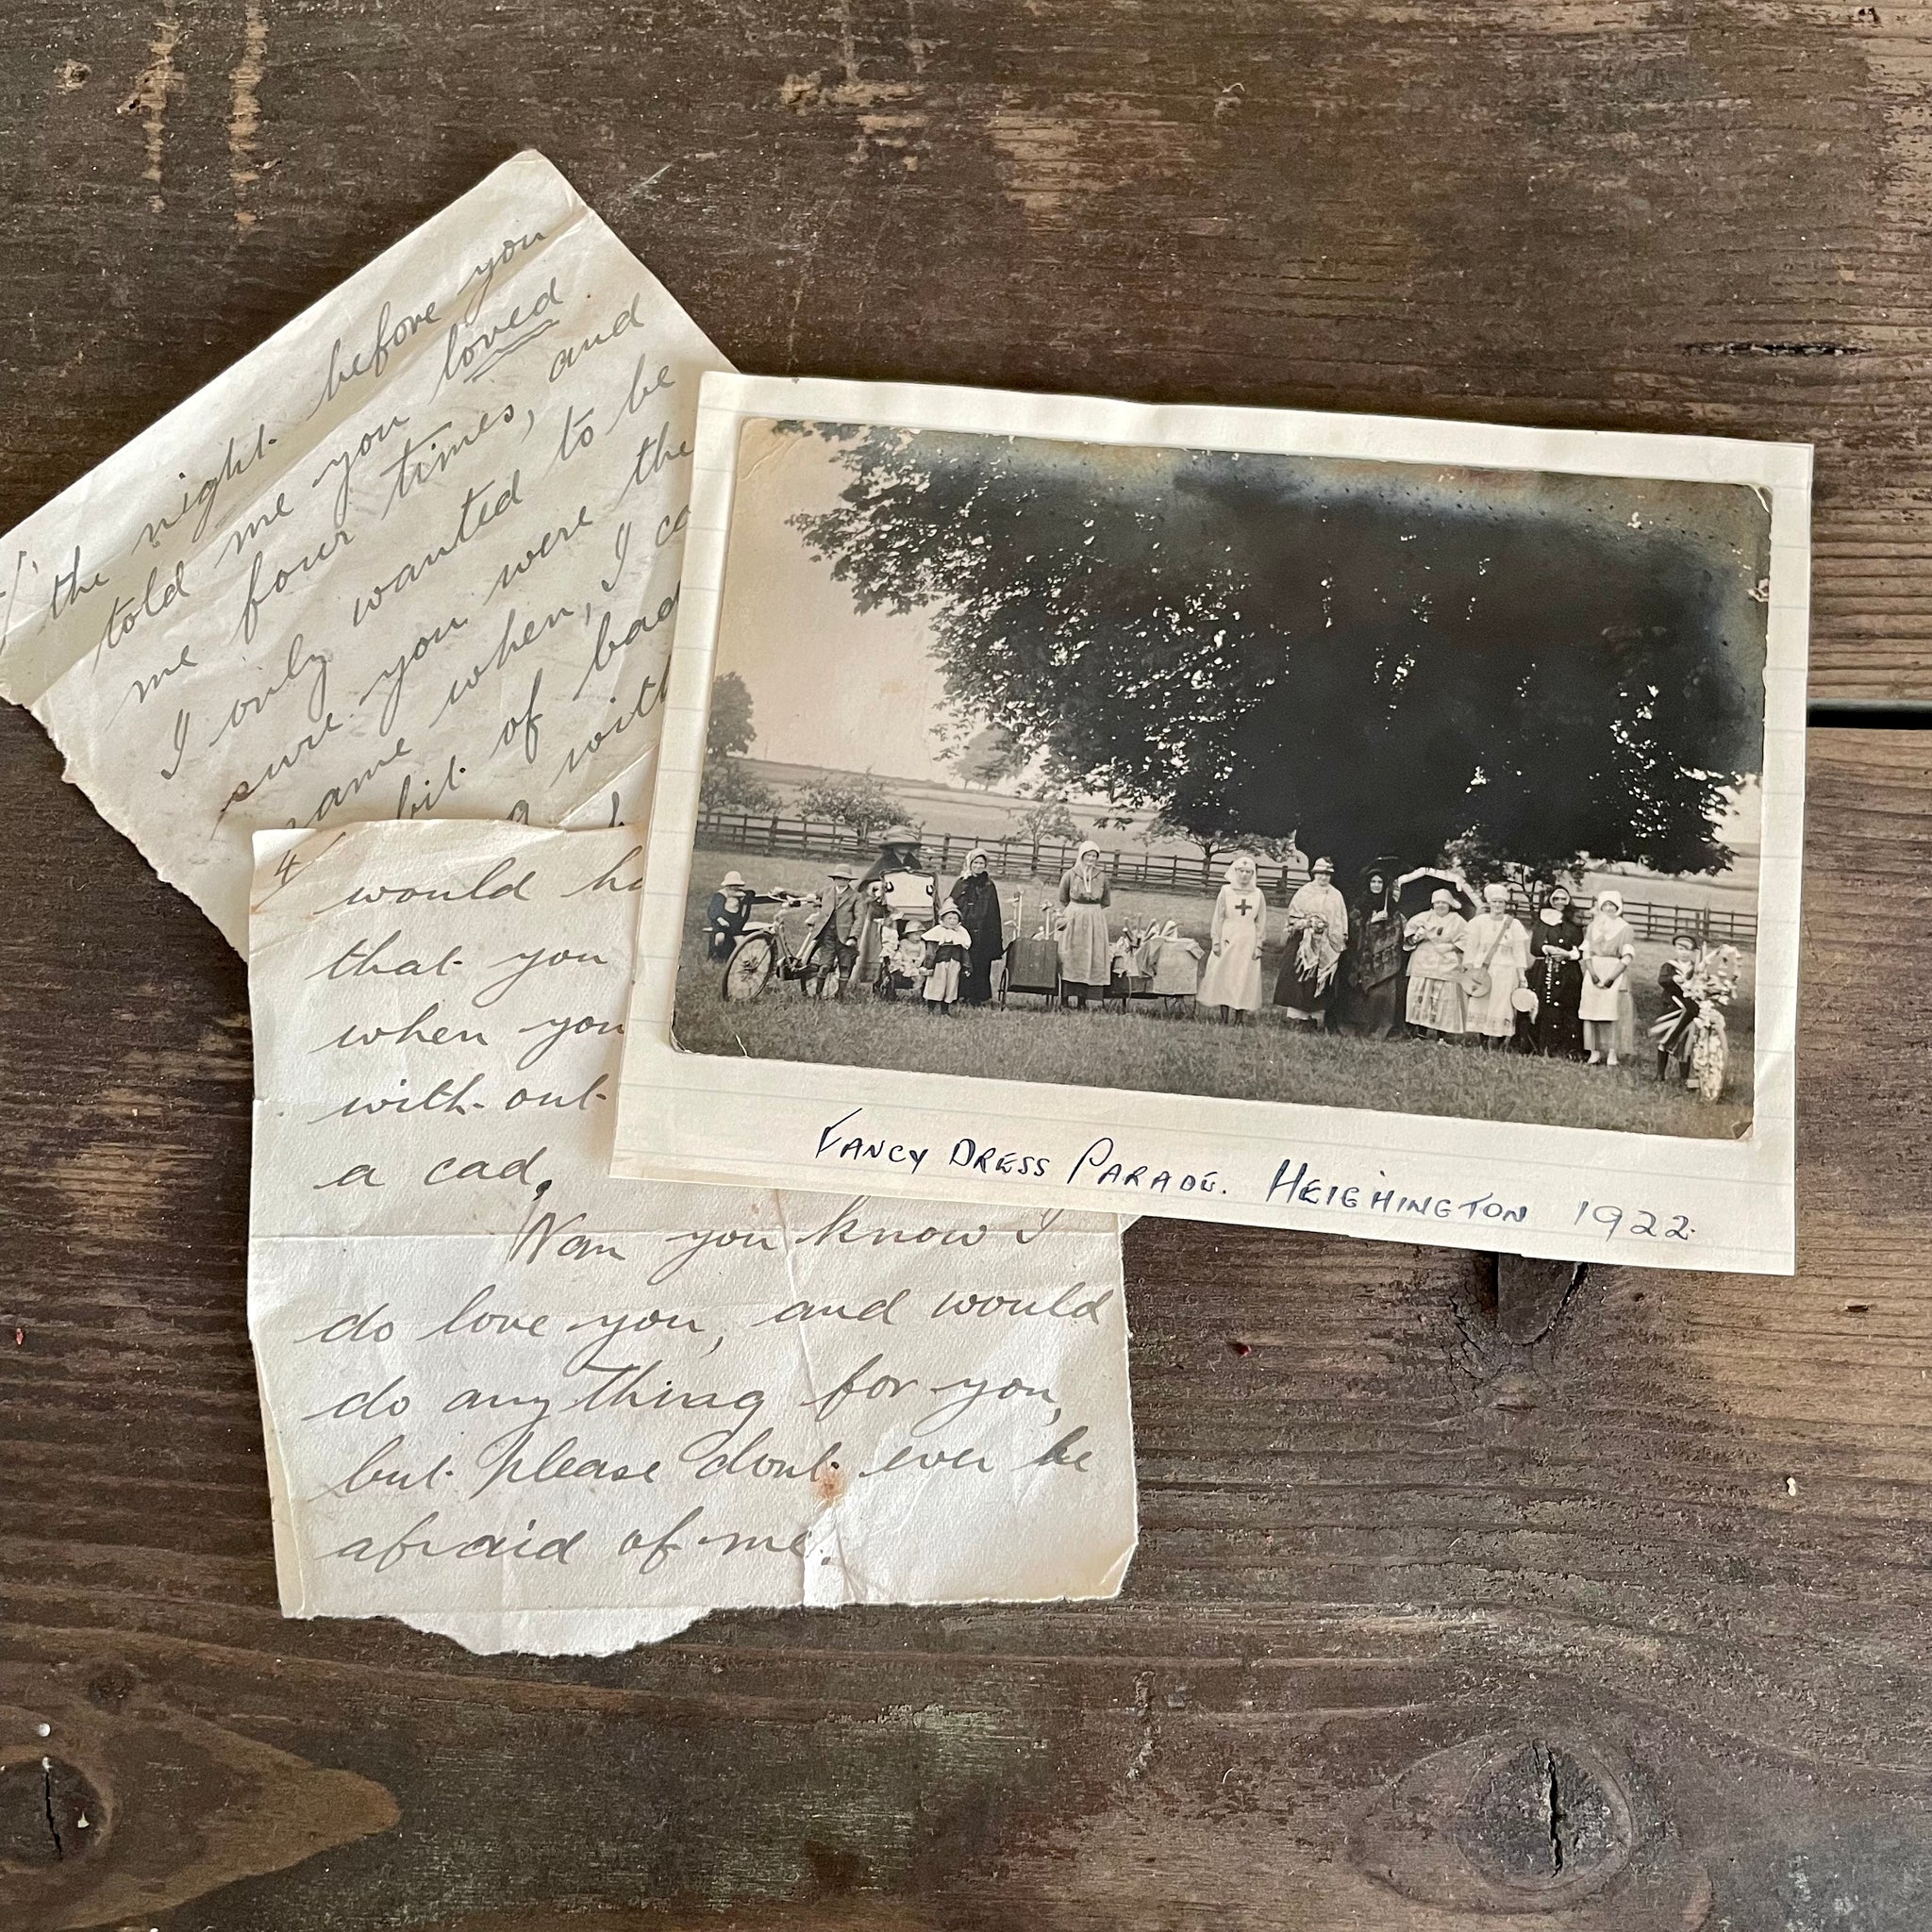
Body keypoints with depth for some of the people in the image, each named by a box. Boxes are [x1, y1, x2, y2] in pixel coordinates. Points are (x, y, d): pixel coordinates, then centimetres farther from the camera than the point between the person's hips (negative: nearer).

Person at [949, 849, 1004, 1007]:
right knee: (965, 964, -5)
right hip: (965, 929, -1)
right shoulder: (961, 884, 7)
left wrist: (997, 935, 5)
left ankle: (980, 997, 4)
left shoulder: (989, 885, 12)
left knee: (982, 965, -1)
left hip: (984, 933, 1)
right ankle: (965, 995, 0)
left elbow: (995, 912, 11)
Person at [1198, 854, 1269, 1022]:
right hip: (1228, 940, -1)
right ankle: (1224, 1019, 4)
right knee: (1224, 978, -1)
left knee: (1245, 981, 0)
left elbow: (1261, 922, 8)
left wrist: (1259, 945, 4)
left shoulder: (1257, 894, 5)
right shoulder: (1226, 891, 0)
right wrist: (1216, 942, -2)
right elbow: (1217, 918, 2)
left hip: (1248, 943, 1)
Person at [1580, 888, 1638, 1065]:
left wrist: (1612, 976, -16)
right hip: (1594, 971, 3)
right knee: (1592, 1011, -3)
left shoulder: (1624, 928, 2)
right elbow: (1586, 951, 7)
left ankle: (1612, 1052, -11)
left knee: (1613, 1011, -11)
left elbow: (1627, 956, -5)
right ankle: (1594, 1052, 1)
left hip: (1616, 973, -3)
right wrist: (1592, 972, -9)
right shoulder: (1593, 926, 13)